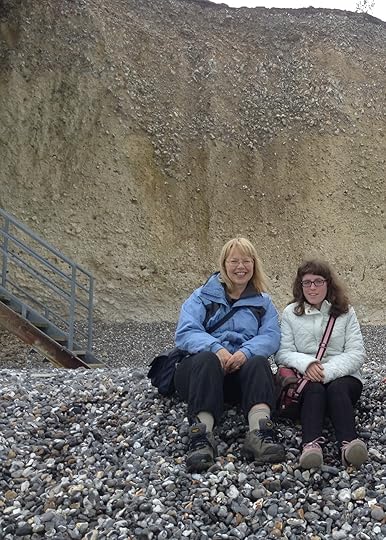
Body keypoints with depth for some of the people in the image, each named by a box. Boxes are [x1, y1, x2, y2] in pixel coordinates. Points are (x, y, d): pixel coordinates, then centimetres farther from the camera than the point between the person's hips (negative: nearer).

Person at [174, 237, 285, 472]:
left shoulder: (263, 302, 18)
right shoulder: (203, 296, 13)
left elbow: (271, 336, 1)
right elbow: (185, 332, -3)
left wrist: (246, 352, -21)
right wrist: (216, 348, -23)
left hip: (244, 369, 1)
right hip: (202, 368, -1)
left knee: (259, 363, -31)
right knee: (206, 360, -35)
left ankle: (260, 432, -51)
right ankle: (202, 435, -49)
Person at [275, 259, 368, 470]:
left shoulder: (345, 312, 9)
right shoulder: (290, 313, 9)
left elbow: (356, 353, -1)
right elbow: (283, 353, 1)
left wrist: (327, 371, -18)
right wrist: (306, 363, -21)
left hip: (342, 376, 0)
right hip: (306, 379, 0)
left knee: (337, 389, -33)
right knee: (314, 389, -33)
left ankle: (349, 444, -53)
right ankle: (311, 445, -53)